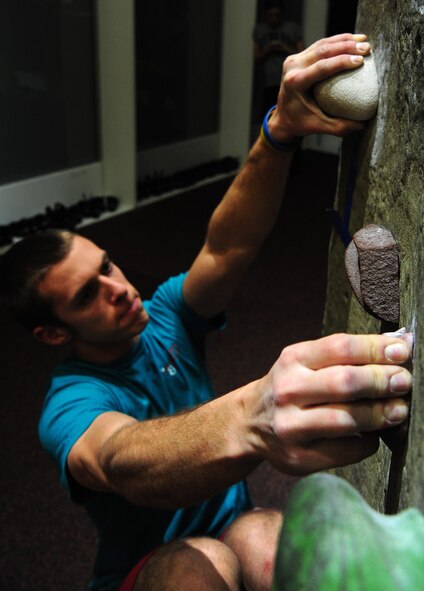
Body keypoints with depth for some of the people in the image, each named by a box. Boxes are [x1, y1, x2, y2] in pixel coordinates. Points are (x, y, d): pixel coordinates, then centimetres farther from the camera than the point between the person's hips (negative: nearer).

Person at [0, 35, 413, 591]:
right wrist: (251, 420, -69)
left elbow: (226, 249, -24)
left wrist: (280, 131, -42)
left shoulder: (163, 314, -6)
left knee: (269, 538, -32)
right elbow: (122, 461, -46)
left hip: (232, 525, 3)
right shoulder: (69, 407, -22)